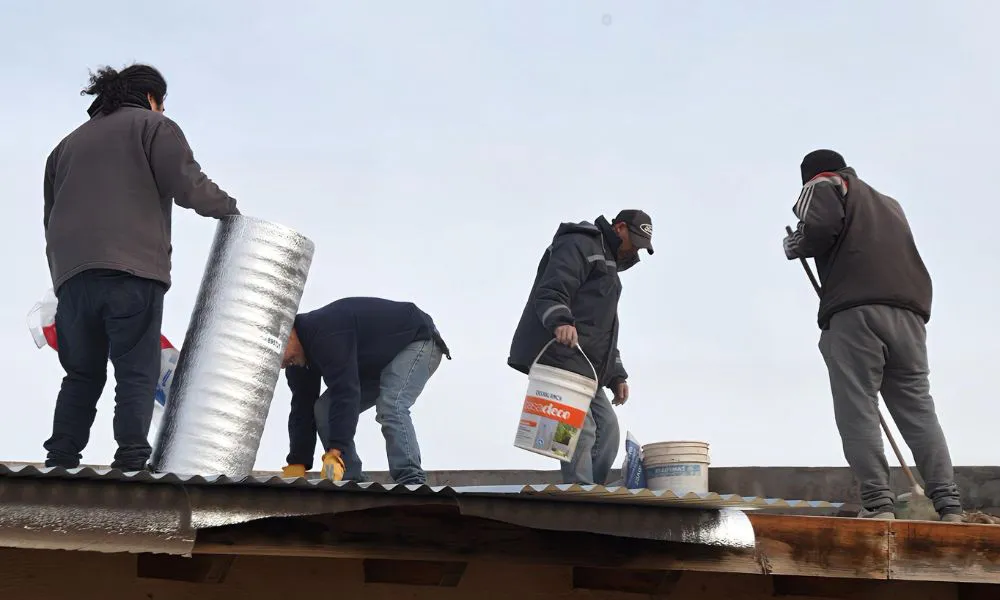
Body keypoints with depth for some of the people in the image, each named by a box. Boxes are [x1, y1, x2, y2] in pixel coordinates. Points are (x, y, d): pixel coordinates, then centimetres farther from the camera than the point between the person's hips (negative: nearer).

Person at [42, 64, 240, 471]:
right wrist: (228, 208, 13)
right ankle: (130, 464, -13)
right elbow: (188, 186, -3)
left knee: (82, 375, 12)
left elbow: (52, 216, 26)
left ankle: (61, 463, 3)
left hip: (71, 273, 5)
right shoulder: (153, 126, 10)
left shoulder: (68, 143, 28)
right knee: (137, 375, -3)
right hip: (132, 271, -5)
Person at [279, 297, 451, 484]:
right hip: (376, 365, 10)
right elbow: (302, 410, -6)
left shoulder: (326, 332, -36)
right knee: (324, 411, -4)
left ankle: (412, 484, -35)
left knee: (390, 406, -34)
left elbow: (346, 392, -42)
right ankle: (351, 482, -4)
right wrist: (296, 467, -13)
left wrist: (335, 453, -46)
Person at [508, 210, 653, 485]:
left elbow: (603, 330, 33)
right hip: (559, 357, -10)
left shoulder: (608, 266, 32)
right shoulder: (579, 245, -1)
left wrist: (616, 376, 24)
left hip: (586, 368, 10)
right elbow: (550, 292, -18)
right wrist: (560, 321, -38)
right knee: (581, 431, -17)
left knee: (607, 427, 5)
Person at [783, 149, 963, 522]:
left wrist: (796, 246, 11)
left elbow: (820, 226, -6)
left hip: (855, 312, -6)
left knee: (857, 410, -7)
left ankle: (877, 503, -16)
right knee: (918, 410, 3)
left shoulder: (822, 185, 15)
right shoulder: (888, 203, 36)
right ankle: (949, 505, -7)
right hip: (909, 313, 6)